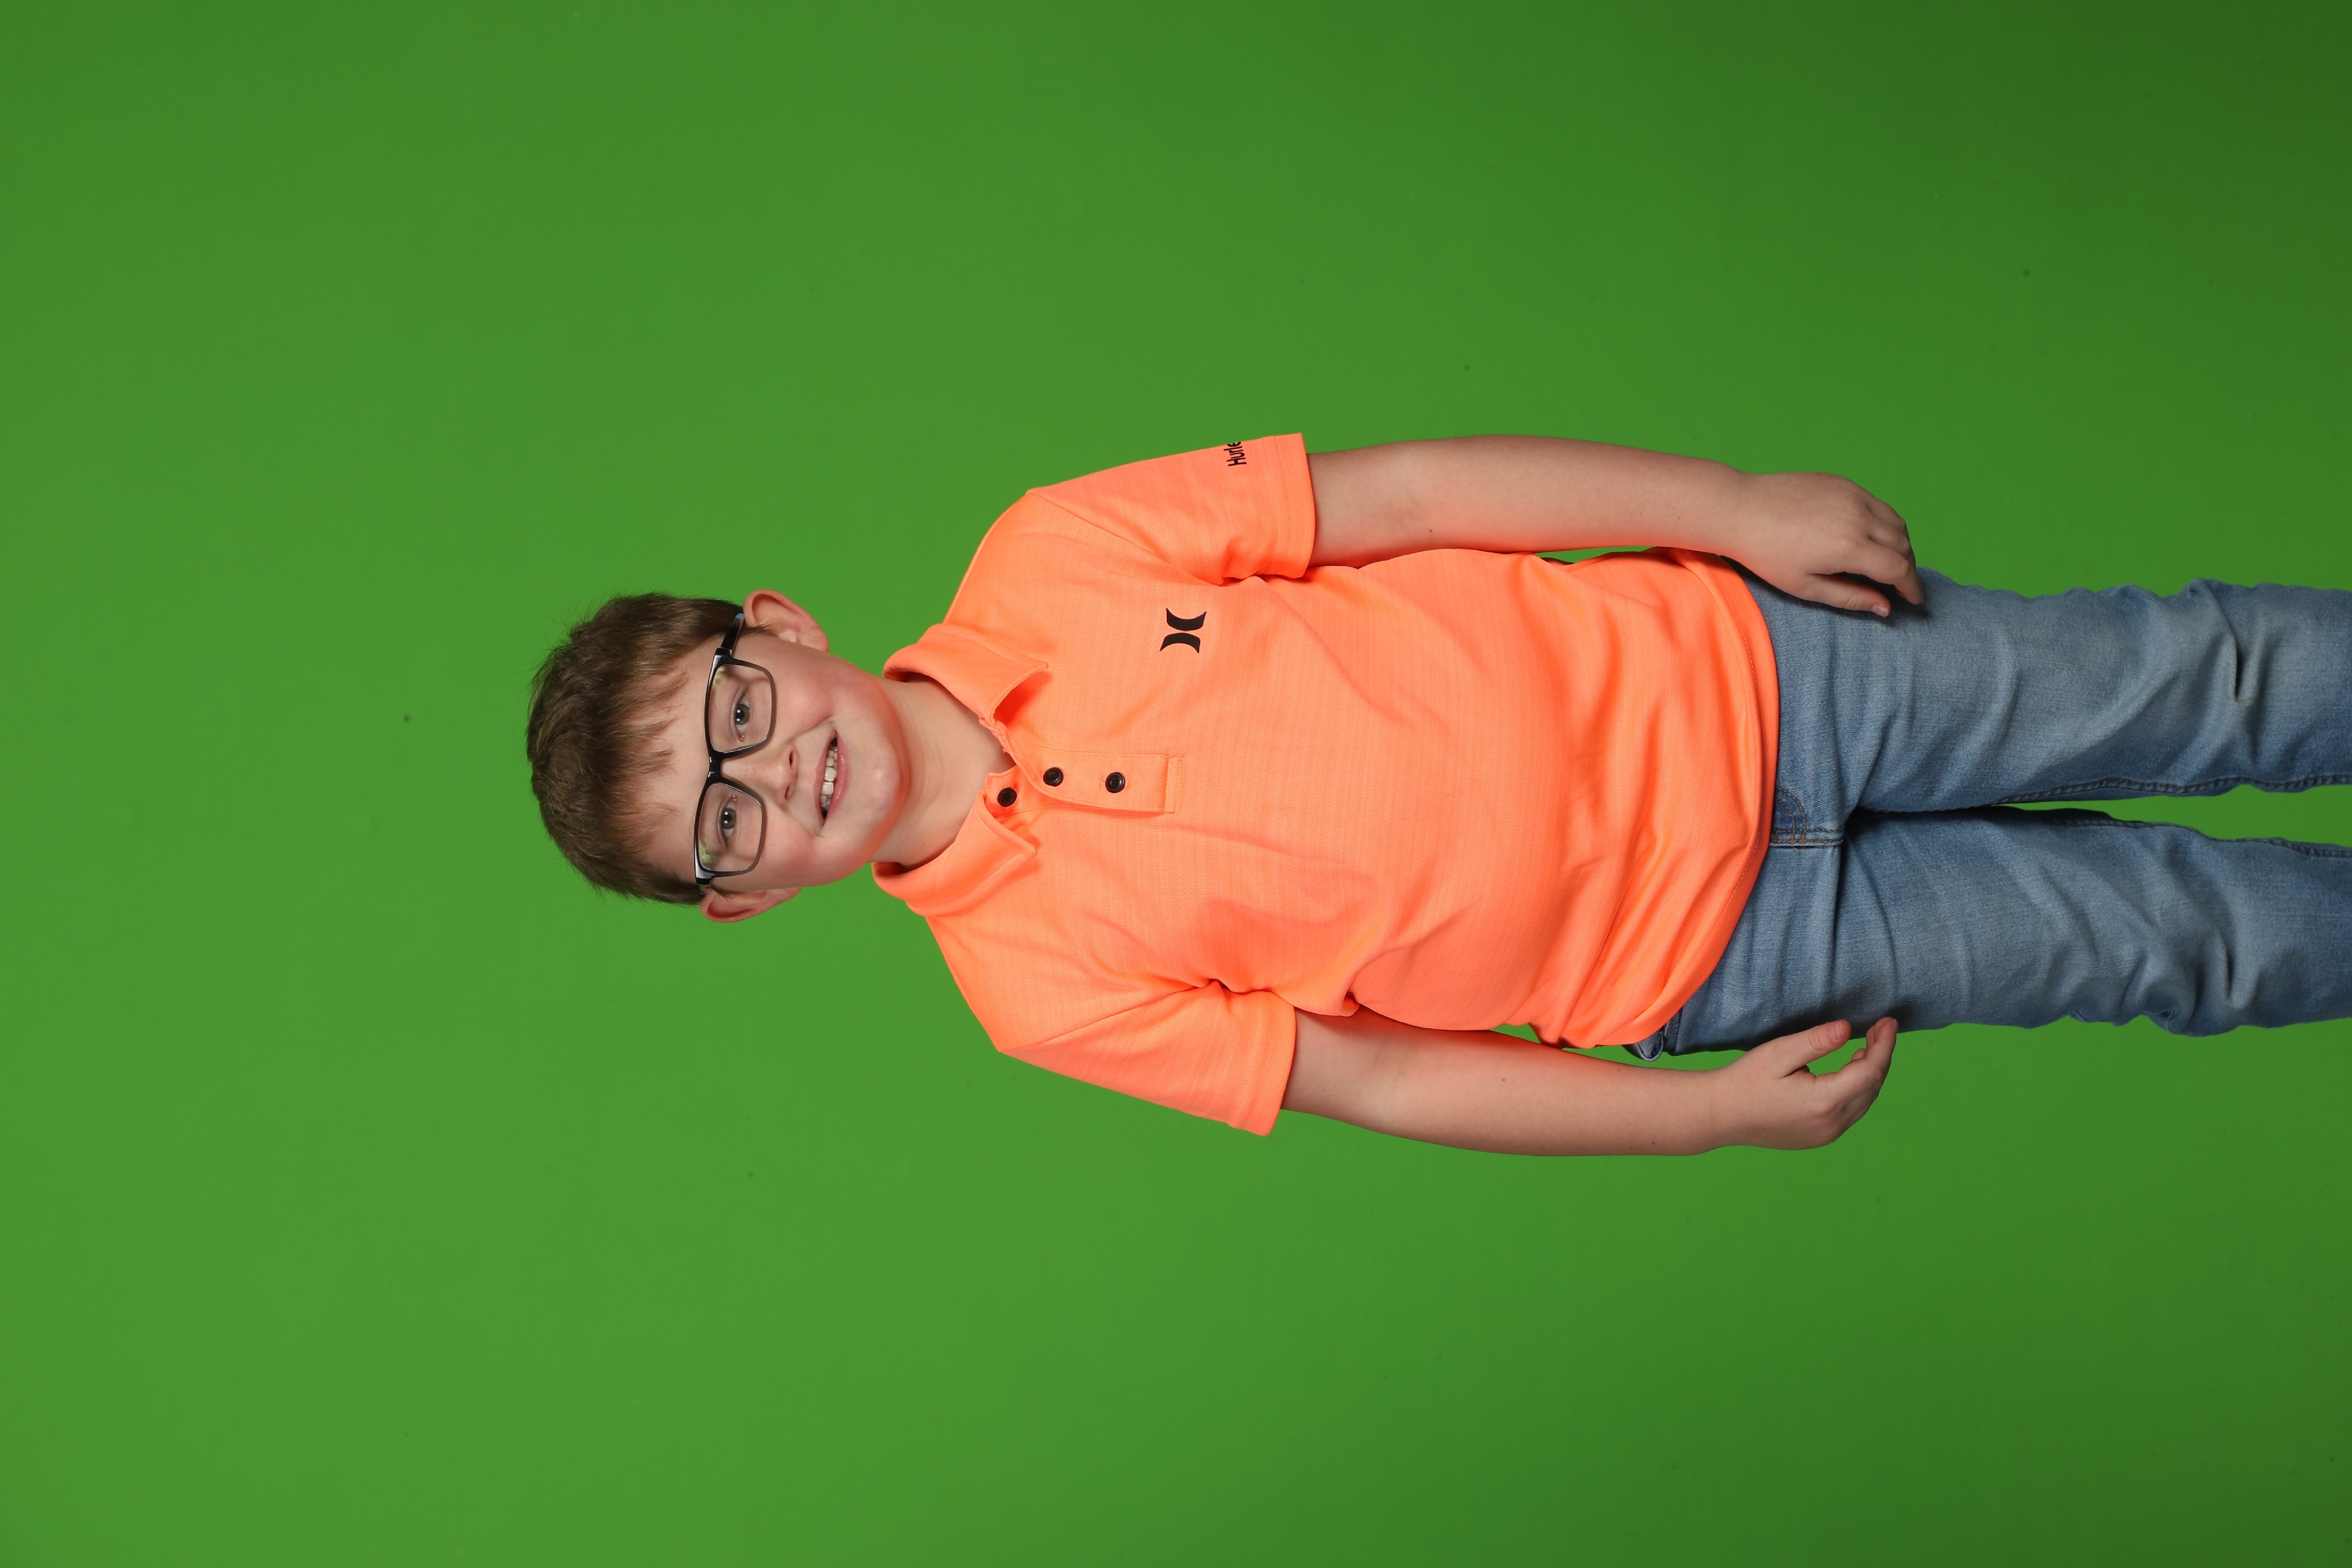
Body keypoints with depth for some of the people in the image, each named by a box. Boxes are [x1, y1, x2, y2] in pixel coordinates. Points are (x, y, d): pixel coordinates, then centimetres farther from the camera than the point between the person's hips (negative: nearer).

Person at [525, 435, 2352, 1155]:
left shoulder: (1042, 564, -11)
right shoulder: (1034, 977, -13)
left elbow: (1401, 490, -7)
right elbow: (1376, 1080, -7)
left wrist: (1743, 508, -10)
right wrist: (1717, 1110, -9)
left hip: (1712, 669, 2)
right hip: (1705, 951, -1)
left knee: (2200, 676, 5)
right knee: (2181, 932, 3)